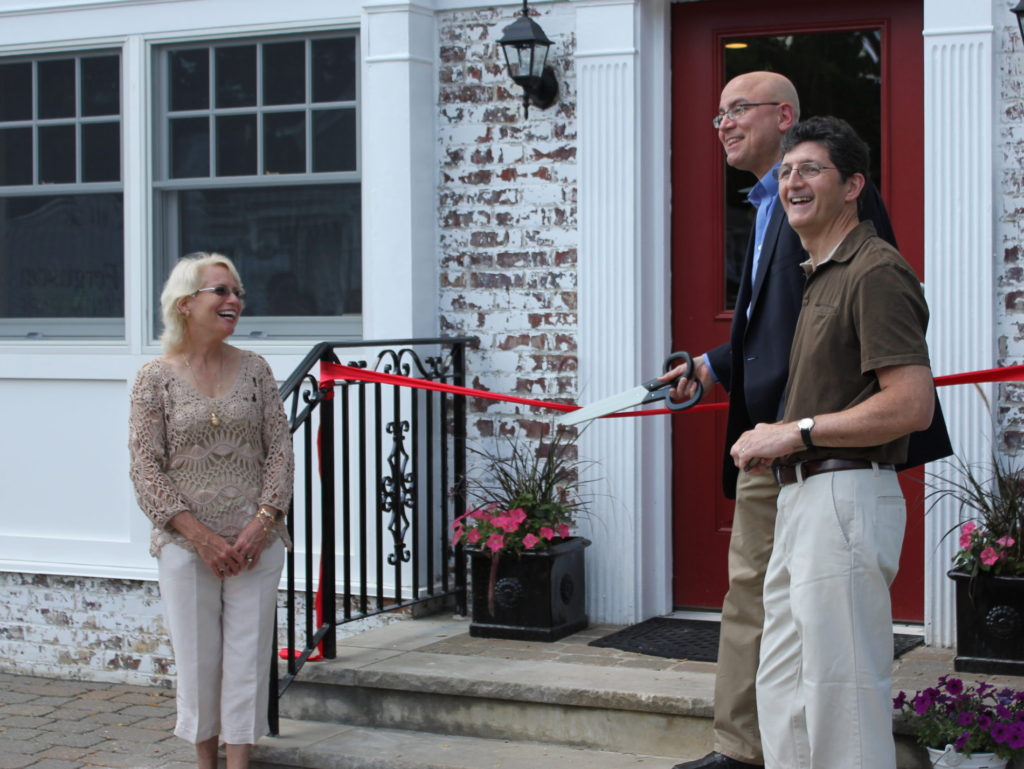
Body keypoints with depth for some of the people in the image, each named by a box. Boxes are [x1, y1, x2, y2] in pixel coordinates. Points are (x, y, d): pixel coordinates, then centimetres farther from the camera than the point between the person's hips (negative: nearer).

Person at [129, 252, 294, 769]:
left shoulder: (253, 369, 5)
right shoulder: (156, 378, -2)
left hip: (255, 539, 2)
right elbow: (146, 469, -5)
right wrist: (201, 537, -12)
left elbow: (279, 451, 4)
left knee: (248, 655, 2)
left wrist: (263, 522, -9)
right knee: (198, 658, 5)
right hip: (186, 543, -2)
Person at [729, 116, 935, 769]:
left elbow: (912, 404, -21)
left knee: (841, 694, -6)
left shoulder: (877, 272, -12)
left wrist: (797, 432, -16)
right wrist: (777, 441, 9)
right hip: (803, 497, 11)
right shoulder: (823, 275, 20)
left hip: (847, 498, -11)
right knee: (781, 691, 16)